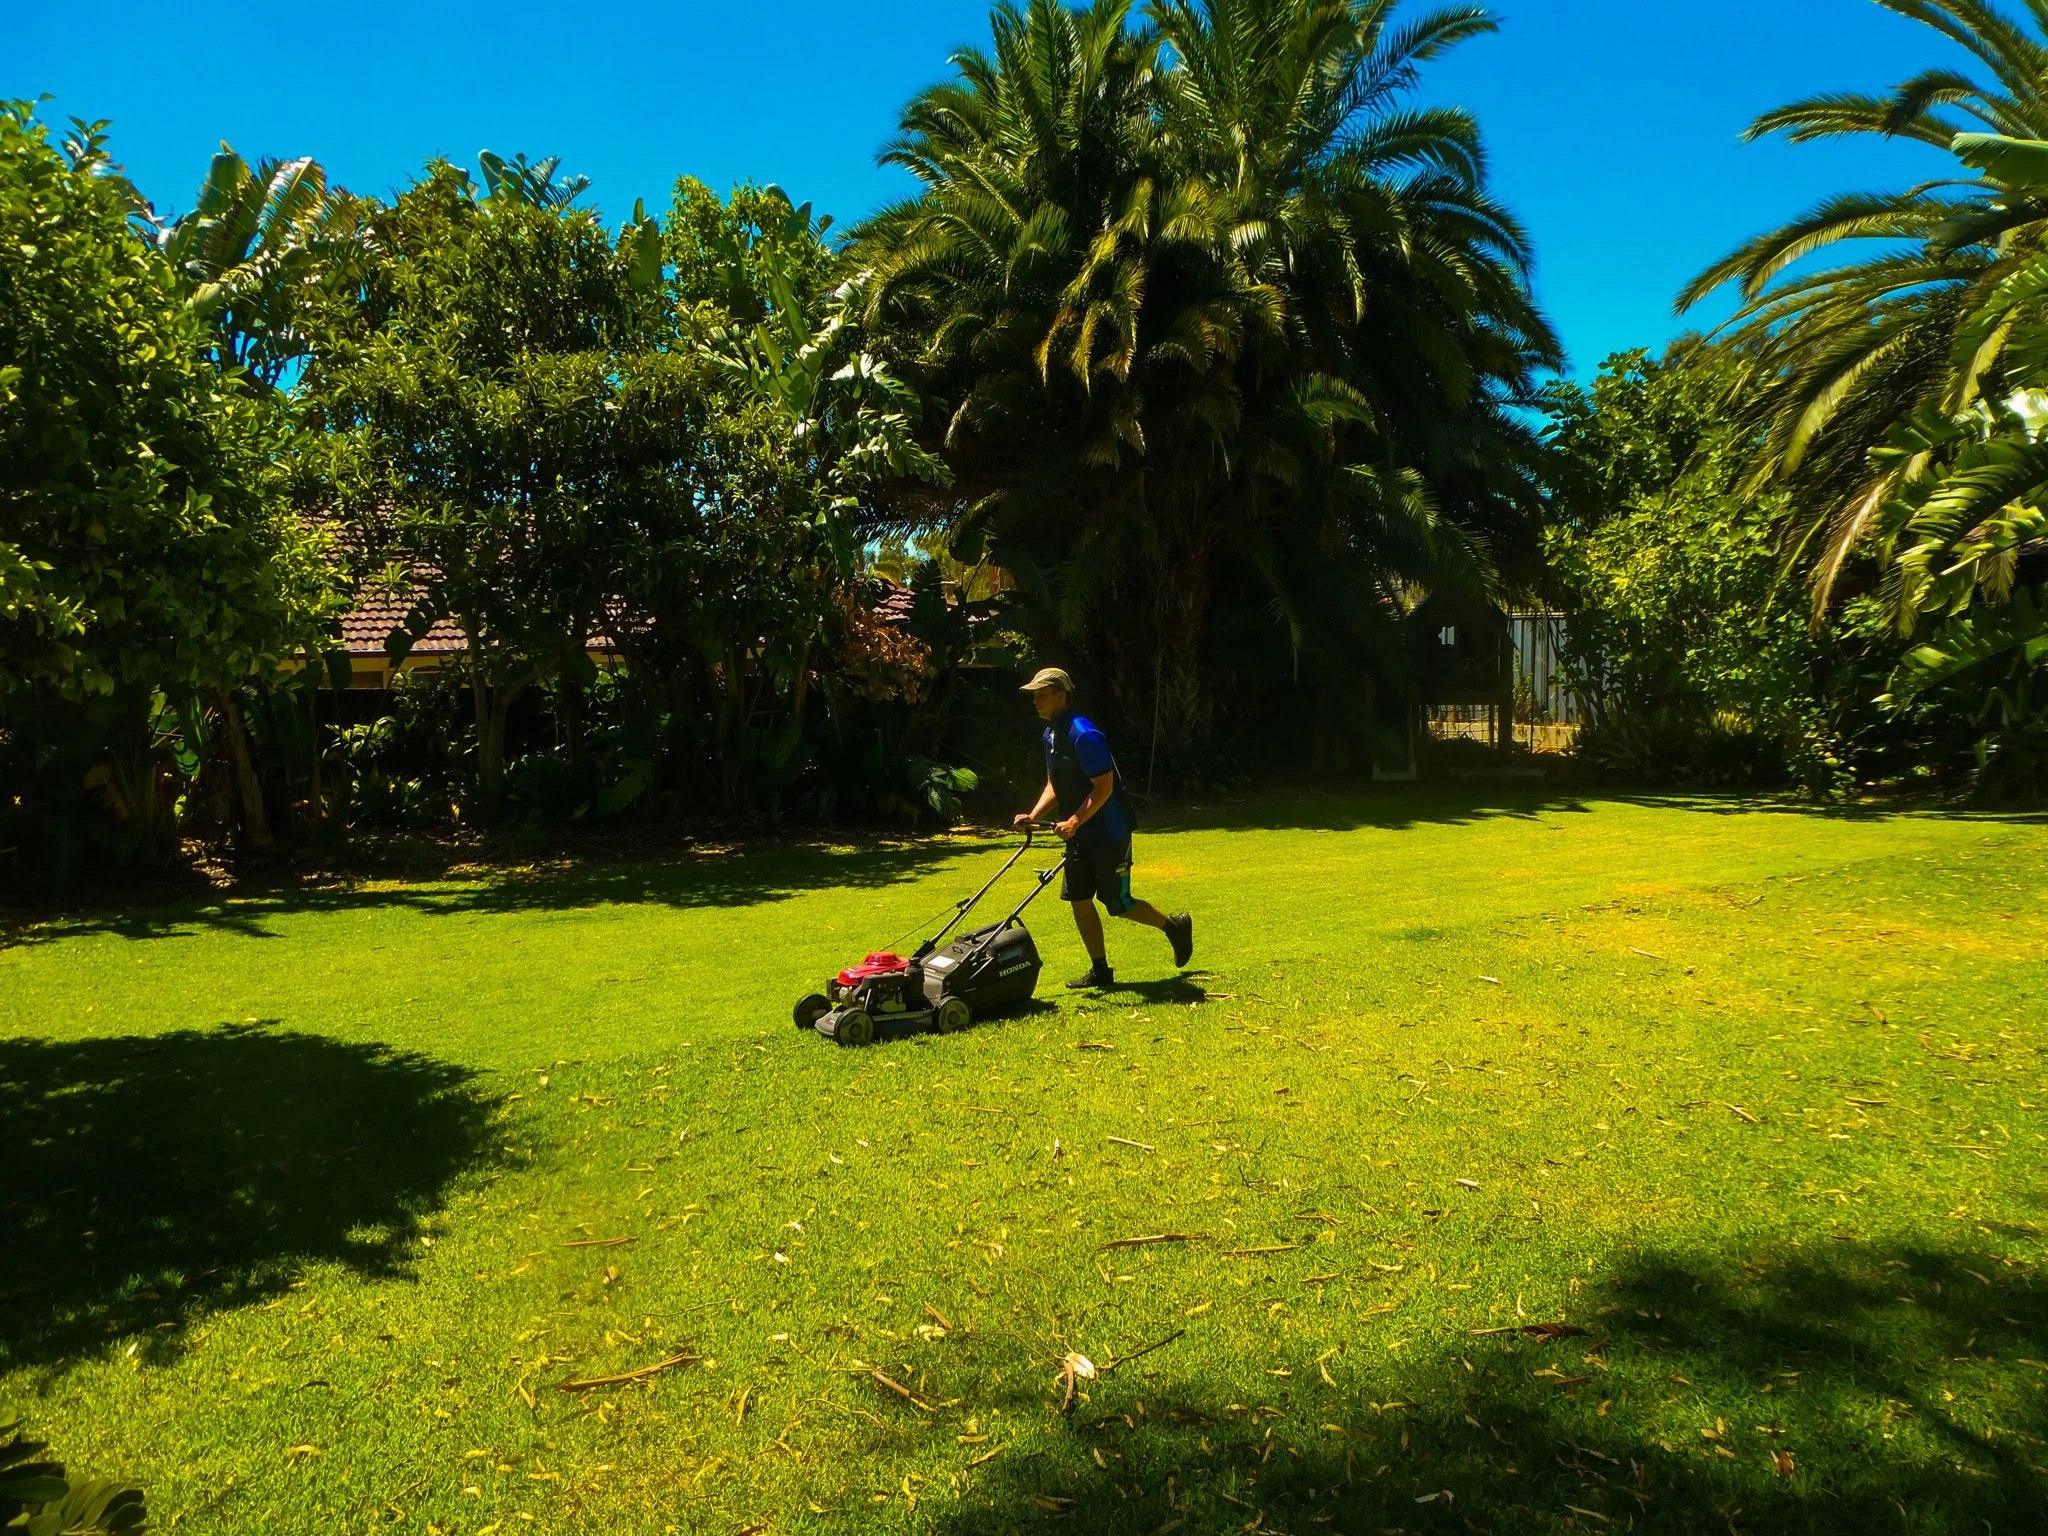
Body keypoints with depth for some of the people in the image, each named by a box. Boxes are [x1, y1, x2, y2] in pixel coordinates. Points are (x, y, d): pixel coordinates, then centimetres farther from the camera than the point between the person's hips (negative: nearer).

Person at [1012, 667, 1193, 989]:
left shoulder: (1083, 734, -22)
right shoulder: (1051, 734, 7)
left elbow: (1104, 787, -24)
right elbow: (1054, 784, 15)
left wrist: (1074, 822, -29)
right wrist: (1034, 815, 2)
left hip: (1109, 833, -9)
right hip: (1080, 834, 9)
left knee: (1118, 904, -1)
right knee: (1078, 899, 7)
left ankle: (1175, 926, 23)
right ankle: (1100, 971, 17)